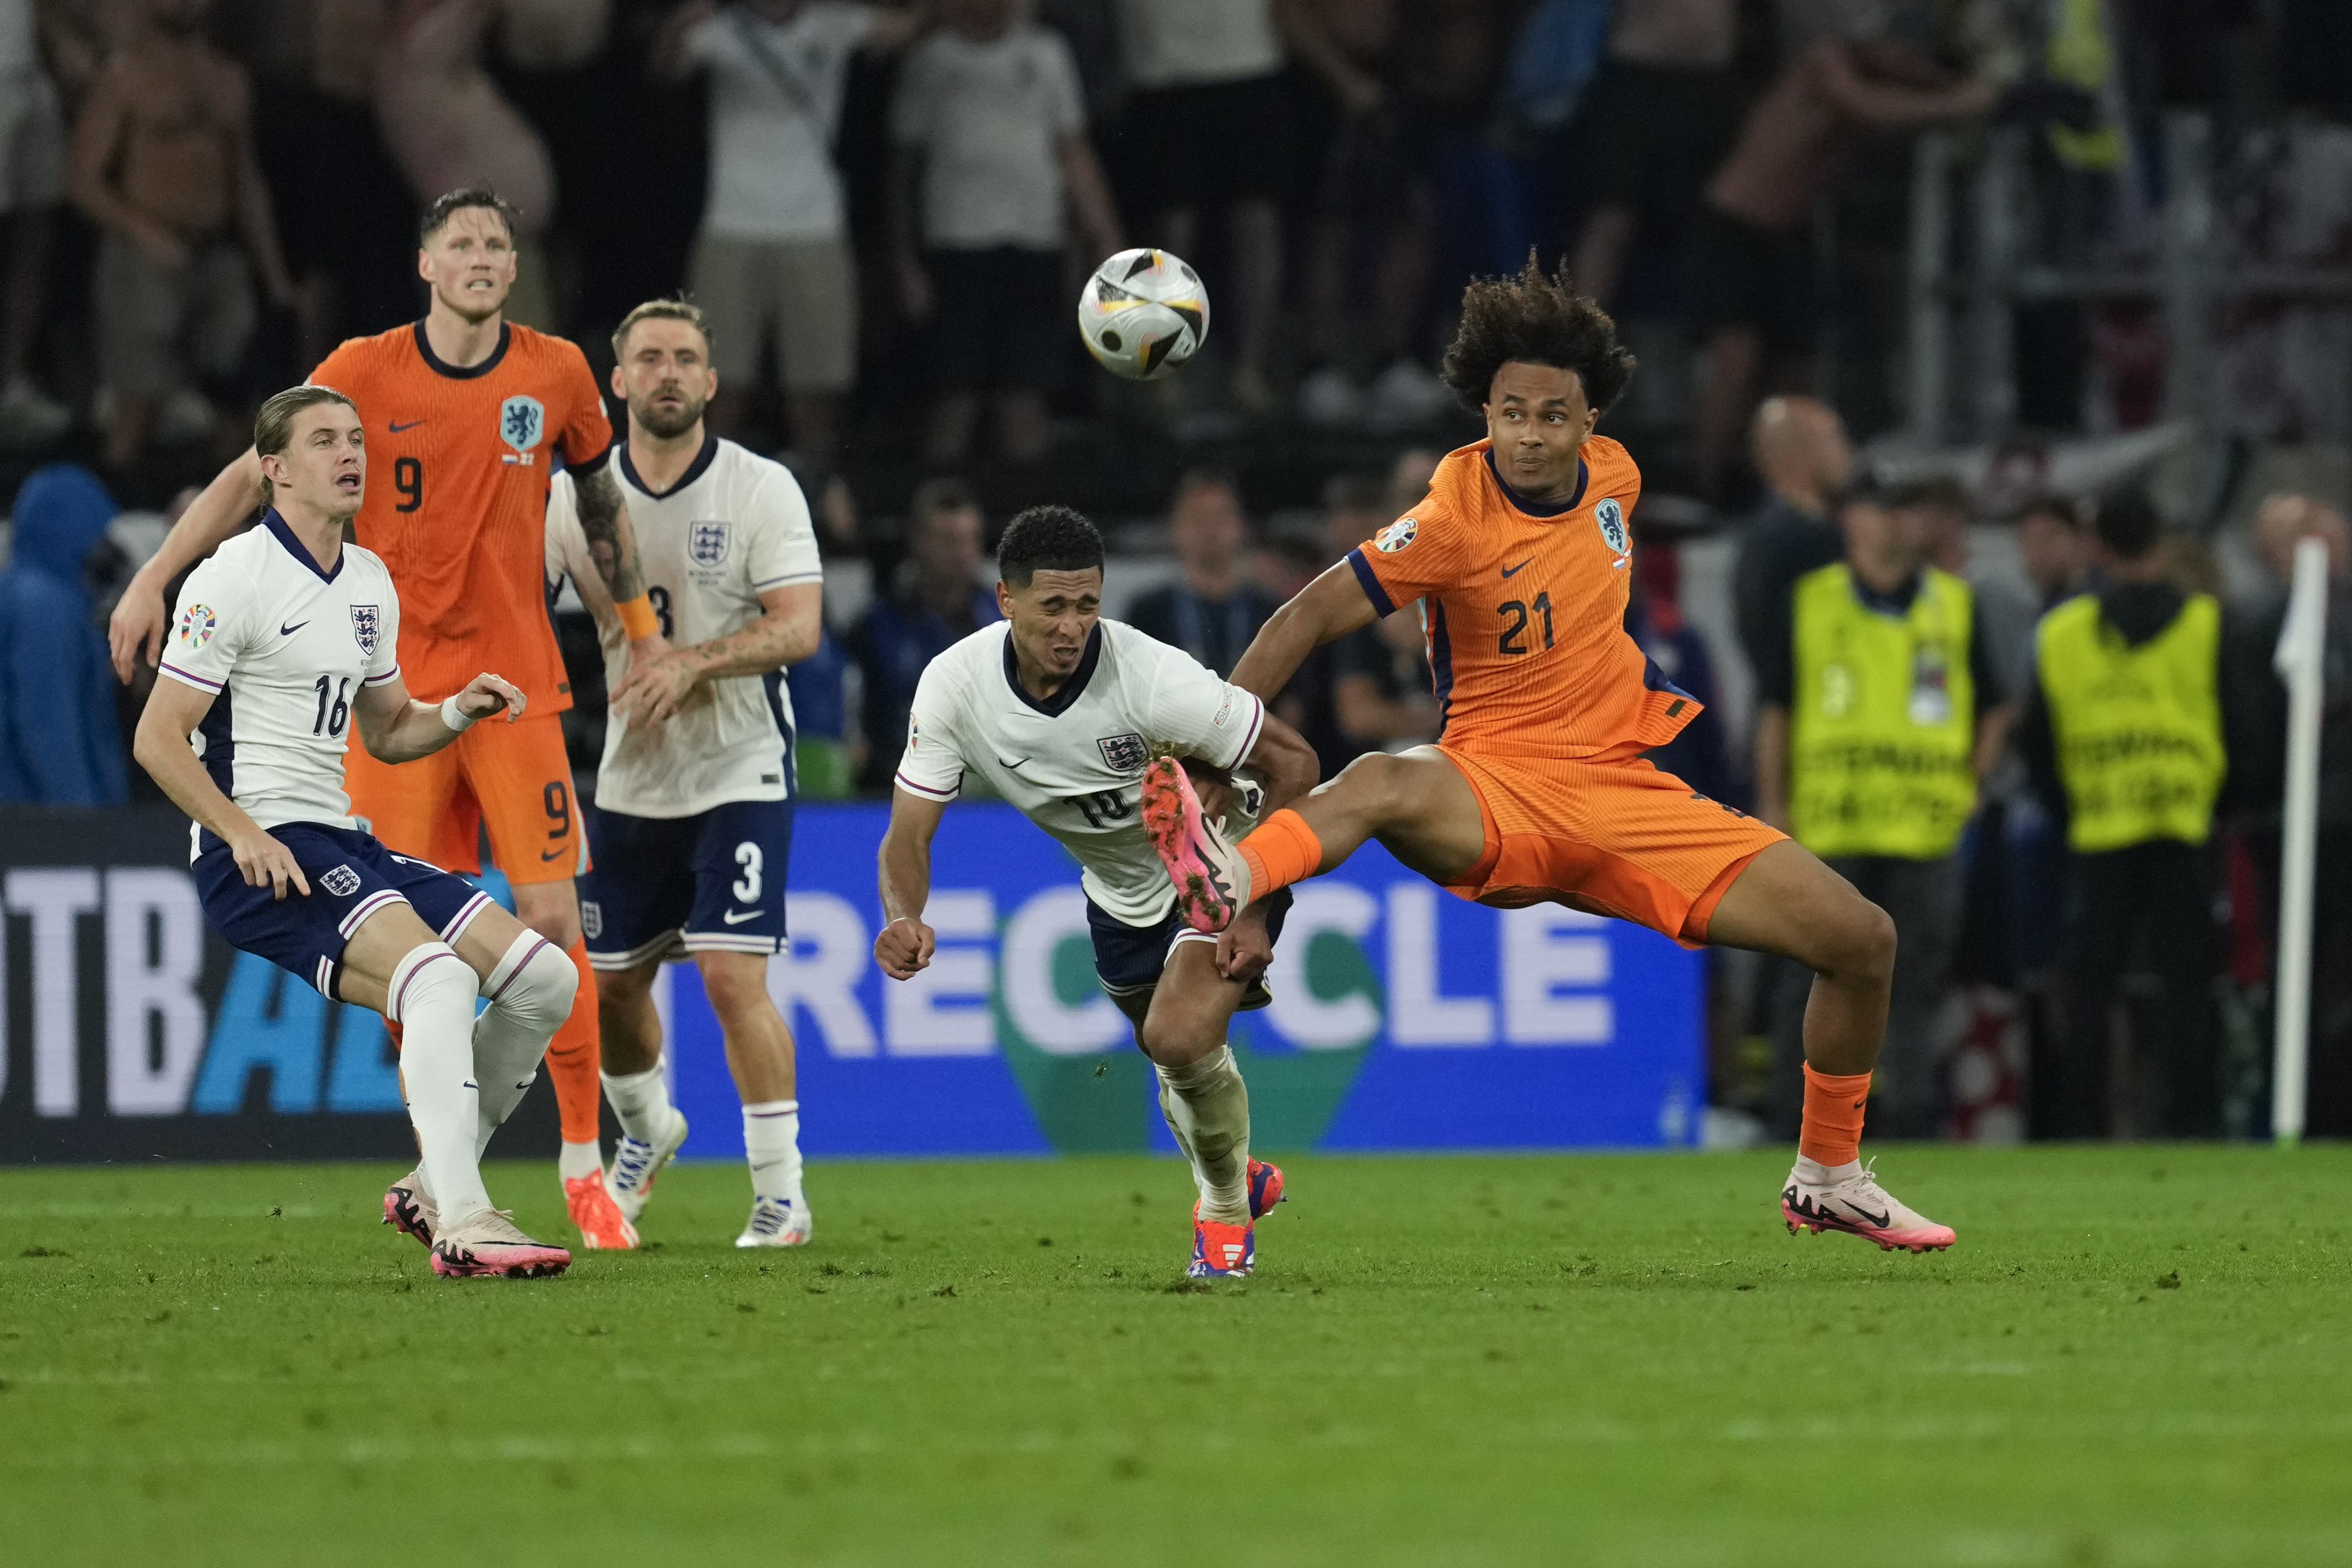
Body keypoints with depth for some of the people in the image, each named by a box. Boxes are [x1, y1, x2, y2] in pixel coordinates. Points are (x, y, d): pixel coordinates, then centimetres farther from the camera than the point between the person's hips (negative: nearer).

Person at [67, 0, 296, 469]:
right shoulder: (123, 78, -3)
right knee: (138, 400, -8)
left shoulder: (229, 79, 15)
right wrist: (146, 234, -22)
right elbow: (86, 182, -7)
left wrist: (272, 271, 17)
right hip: (145, 260, -5)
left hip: (218, 257, 5)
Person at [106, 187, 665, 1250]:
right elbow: (254, 473, 3)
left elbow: (601, 498, 19)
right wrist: (154, 579, -4)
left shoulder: (556, 374, 3)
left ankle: (582, 1163, 1)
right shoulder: (364, 373, -1)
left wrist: (641, 626, 21)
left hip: (516, 681, 0)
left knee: (550, 919, -7)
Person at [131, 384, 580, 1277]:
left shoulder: (370, 583, 17)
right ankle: (463, 1227, -37)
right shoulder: (236, 577, -8)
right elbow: (158, 738, -10)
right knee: (438, 975, -30)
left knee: (543, 977, 0)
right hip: (259, 855, -9)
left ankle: (431, 1190, 11)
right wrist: (242, 833, -21)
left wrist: (457, 711, 7)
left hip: (344, 844, 9)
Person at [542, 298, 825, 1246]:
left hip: (740, 774, -4)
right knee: (608, 982, 12)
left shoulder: (761, 490, -8)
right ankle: (646, 1130, 42)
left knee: (733, 978, -16)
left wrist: (694, 661, -28)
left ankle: (781, 1195, -6)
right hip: (629, 778, 4)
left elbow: (799, 628, -15)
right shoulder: (576, 492, 2)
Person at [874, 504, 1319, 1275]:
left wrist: (1253, 912, -26)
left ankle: (1225, 1208, 3)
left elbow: (1292, 762, -23)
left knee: (1181, 1036, -25)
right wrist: (904, 918, -39)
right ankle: (1240, 1177, 54)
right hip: (1118, 890, 5)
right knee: (1174, 1061, 21)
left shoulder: (1152, 678, -34)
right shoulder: (954, 685, -21)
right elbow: (910, 833, -16)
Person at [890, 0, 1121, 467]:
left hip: (1034, 243, 1)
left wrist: (1106, 240, 6)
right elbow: (907, 165, 11)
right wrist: (907, 262, 6)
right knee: (955, 398, -4)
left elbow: (1074, 154, 13)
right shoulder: (929, 61, 8)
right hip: (956, 246, -1)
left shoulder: (1043, 52, 11)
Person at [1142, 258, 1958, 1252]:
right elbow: (1314, 614, -17)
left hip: (1626, 792, 6)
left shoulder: (1613, 476, 4)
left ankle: (1828, 1182, 19)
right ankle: (1225, 883, -72)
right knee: (1385, 786, -41)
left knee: (1864, 939, 0)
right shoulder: (1457, 521, -13)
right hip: (1499, 795, -6)